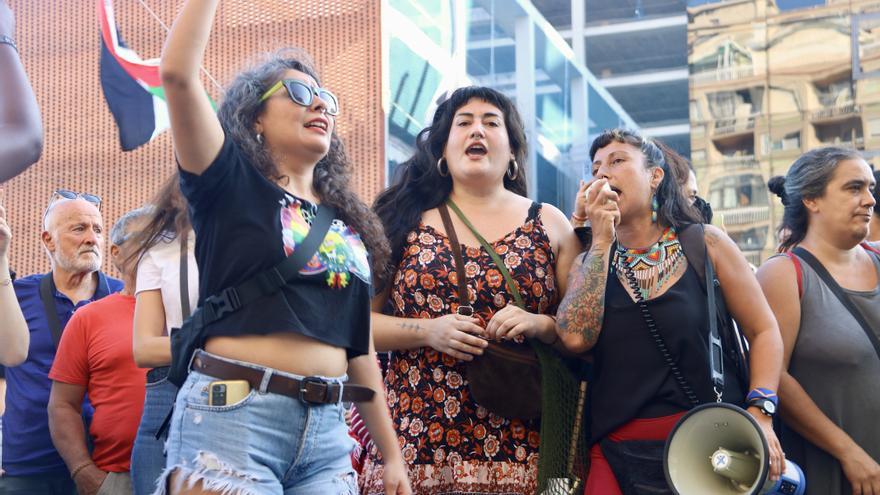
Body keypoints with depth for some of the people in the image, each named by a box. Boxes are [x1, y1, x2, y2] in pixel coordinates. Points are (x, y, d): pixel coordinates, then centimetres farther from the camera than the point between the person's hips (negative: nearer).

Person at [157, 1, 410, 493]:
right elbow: (177, 73, -11)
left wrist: (392, 454, 16)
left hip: (327, 431, 5)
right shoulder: (230, 185, 3)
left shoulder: (349, 224, 17)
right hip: (231, 418, -5)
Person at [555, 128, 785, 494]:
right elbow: (575, 337, -11)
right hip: (617, 454, 1)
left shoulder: (706, 244, 1)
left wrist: (760, 415, -11)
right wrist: (602, 240, -8)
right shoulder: (590, 263, 7)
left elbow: (763, 331, 3)